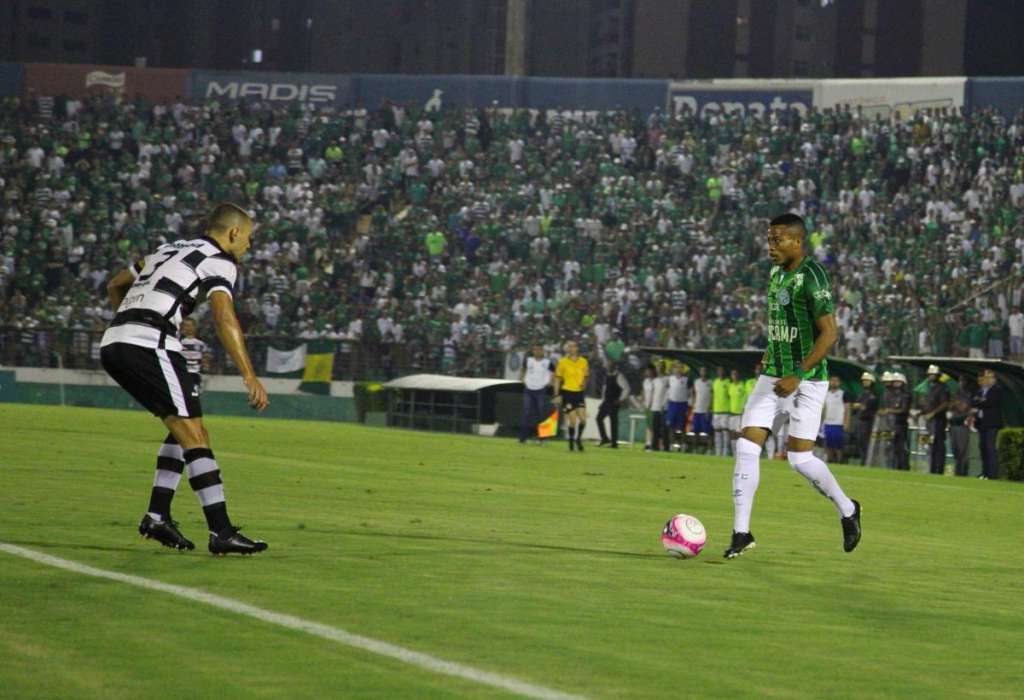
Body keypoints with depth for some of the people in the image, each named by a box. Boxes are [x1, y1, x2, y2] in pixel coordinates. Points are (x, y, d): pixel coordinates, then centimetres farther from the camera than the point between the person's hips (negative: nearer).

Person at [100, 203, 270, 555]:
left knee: (184, 429, 18)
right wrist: (250, 376, -20)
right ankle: (221, 532, -14)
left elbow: (114, 286, 36)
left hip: (113, 344, 9)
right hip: (150, 345, -9)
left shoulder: (171, 249, 27)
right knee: (194, 434, -9)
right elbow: (224, 317, -15)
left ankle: (157, 515, 13)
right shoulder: (219, 262, 1)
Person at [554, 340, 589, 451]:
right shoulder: (563, 362, -3)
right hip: (567, 393, -3)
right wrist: (557, 395, -5)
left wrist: (584, 384, -6)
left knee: (583, 419, -9)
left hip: (579, 393, 3)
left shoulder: (583, 361, 5)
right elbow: (557, 379, 1)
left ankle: (578, 438, 12)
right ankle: (571, 442, 10)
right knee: (572, 420, -6)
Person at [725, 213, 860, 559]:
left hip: (806, 381, -8)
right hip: (772, 376, 8)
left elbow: (829, 332, -20)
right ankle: (741, 532, 0)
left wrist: (798, 375, -25)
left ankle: (847, 511, 21)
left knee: (800, 458, -5)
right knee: (746, 447, -4)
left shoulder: (811, 276, -16)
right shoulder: (777, 274, 10)